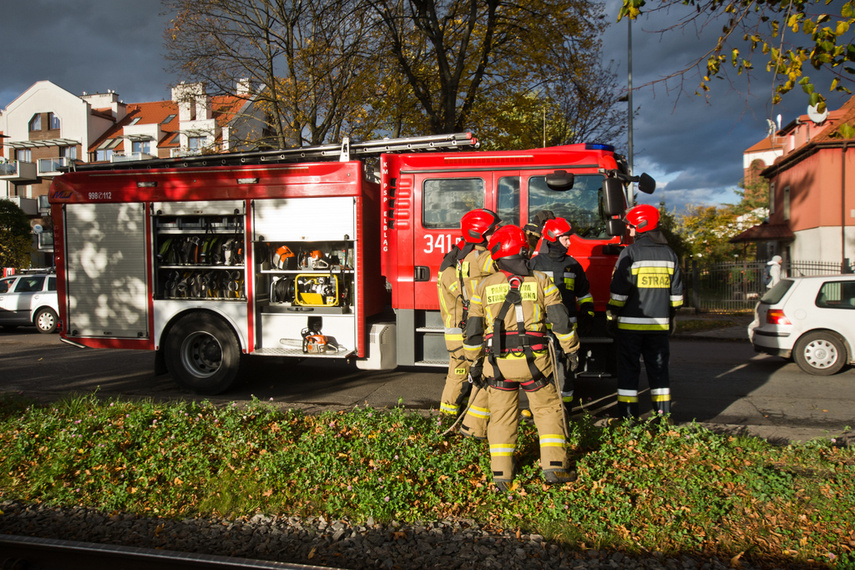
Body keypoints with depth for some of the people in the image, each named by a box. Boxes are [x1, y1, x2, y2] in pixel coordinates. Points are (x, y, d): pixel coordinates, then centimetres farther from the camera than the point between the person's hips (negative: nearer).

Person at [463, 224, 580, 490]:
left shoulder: (485, 286, 2)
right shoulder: (541, 281, 0)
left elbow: (473, 331, 2)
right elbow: (560, 319, -4)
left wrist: (474, 362, 12)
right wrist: (571, 349, 8)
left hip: (498, 363, 1)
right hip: (534, 360, -1)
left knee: (502, 416, 11)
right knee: (548, 410, 14)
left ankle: (501, 475, 13)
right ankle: (554, 466, 13)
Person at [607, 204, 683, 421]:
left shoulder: (630, 252, -10)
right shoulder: (669, 253, 7)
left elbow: (619, 291, -11)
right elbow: (676, 292, 11)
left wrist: (612, 316, -1)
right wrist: (669, 316, 20)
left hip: (631, 322, -4)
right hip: (659, 324, 5)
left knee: (628, 369, 3)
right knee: (658, 368, 12)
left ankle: (627, 415, 5)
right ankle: (663, 414, 16)